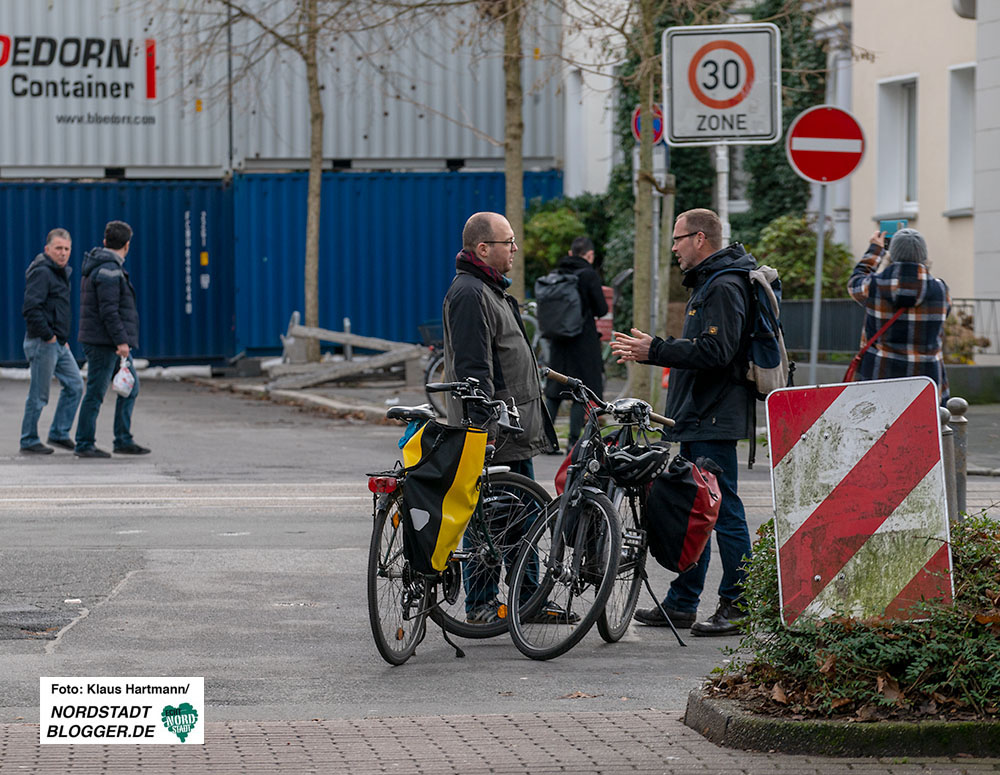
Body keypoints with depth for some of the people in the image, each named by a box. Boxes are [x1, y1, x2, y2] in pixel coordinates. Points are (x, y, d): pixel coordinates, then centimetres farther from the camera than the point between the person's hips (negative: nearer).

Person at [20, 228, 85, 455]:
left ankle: (59, 434, 17)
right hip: (42, 343, -10)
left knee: (75, 385, 9)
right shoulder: (41, 273, -15)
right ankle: (29, 442, 6)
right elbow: (30, 309, -25)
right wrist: (48, 336, -20)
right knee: (38, 394, -3)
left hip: (58, 343, 10)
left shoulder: (61, 273, 16)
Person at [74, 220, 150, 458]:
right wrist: (121, 341, -22)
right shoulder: (109, 271, -16)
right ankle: (84, 445, 0)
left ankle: (124, 441, 14)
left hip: (113, 342, 10)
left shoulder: (99, 267, 16)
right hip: (103, 342, -10)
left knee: (130, 387, 12)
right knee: (95, 393, -5)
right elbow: (108, 311, -22)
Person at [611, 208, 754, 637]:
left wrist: (655, 350, -19)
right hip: (699, 416, 11)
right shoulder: (708, 283, 20)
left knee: (723, 510, -8)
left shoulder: (725, 287, -15)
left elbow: (714, 351, -24)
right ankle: (681, 603, 20)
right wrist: (650, 348, 14)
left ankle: (739, 605, -5)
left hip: (715, 418, -11)